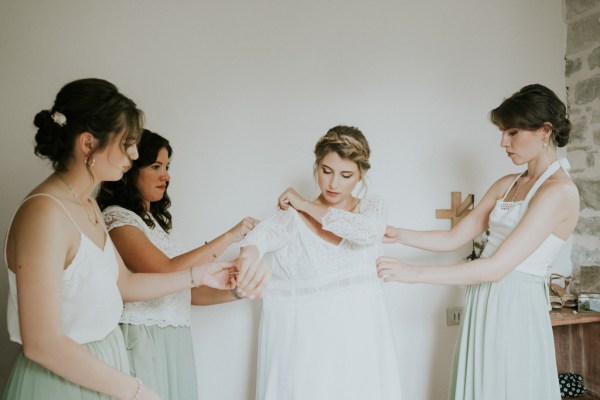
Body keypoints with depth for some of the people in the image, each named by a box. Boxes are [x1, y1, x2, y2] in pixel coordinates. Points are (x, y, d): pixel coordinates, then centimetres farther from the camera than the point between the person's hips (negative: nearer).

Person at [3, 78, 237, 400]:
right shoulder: (45, 212, -24)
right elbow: (41, 342, -26)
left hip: (100, 366, 8)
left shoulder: (88, 206, 4)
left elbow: (124, 283, 11)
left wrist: (197, 276, 9)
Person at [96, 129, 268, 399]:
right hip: (144, 342, -7)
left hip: (175, 341, 7)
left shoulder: (158, 220, 14)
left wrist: (237, 291, 1)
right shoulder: (116, 219, -10)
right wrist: (229, 237, -15)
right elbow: (166, 273, -22)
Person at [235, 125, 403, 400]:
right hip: (307, 341, -1)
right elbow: (265, 233, -25)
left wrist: (305, 204, -11)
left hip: (359, 337, 2)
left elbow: (367, 231, -18)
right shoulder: (293, 218, -3)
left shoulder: (372, 206, 5)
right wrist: (249, 252, -49)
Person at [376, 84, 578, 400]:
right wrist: (398, 235, -3)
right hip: (483, 303, 7)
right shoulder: (506, 185, 11)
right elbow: (454, 237, 10)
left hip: (515, 307, -7)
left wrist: (416, 273, -24)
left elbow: (497, 266, -22)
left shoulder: (559, 191, -15)